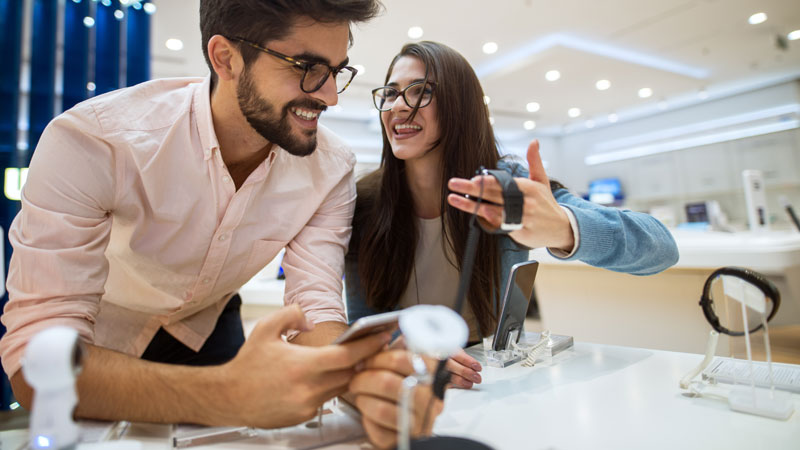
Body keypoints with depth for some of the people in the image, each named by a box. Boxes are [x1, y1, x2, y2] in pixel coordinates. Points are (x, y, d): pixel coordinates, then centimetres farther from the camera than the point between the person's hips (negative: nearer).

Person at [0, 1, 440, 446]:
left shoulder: (331, 169, -21)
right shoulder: (91, 142, -32)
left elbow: (315, 310, -24)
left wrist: (365, 376, -47)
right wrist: (228, 394, -52)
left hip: (205, 328, 1)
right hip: (93, 342, 0)